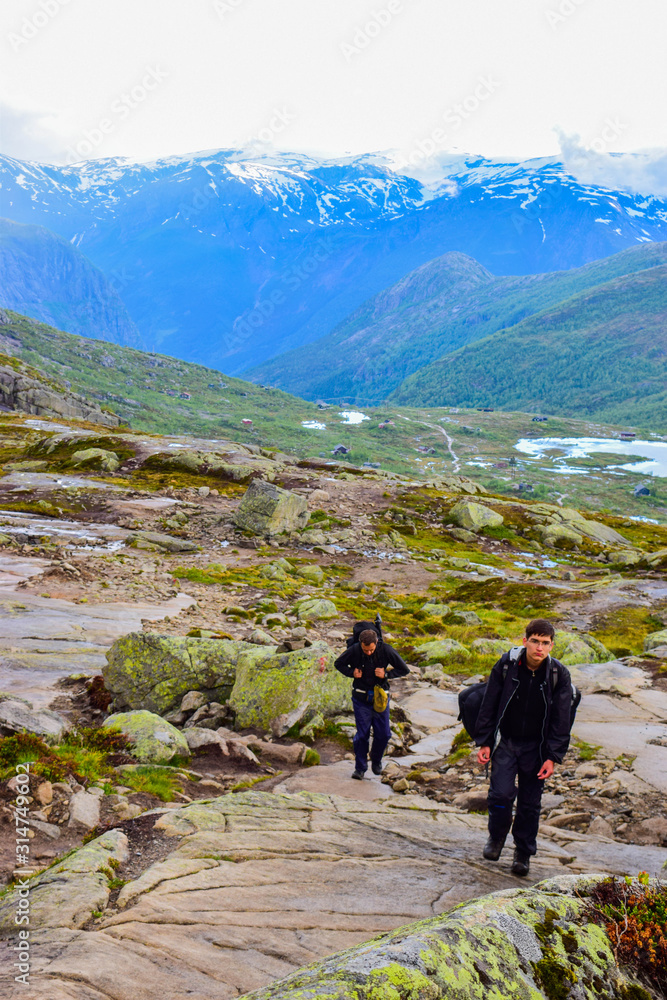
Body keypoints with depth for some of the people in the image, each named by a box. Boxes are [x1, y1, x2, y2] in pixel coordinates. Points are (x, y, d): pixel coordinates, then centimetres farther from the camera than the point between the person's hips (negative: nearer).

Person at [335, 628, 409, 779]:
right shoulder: (354, 650, -13)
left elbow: (405, 669, -5)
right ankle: (360, 768, 12)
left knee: (383, 734, 3)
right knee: (362, 734, -3)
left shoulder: (386, 650, -14)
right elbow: (339, 663, 5)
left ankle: (376, 761, 30)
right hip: (361, 699, -1)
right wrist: (351, 672, -13)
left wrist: (386, 674, -18)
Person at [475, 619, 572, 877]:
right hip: (505, 742, 0)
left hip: (536, 746, 1)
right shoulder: (506, 665, -10)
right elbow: (489, 706, -1)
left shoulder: (559, 674, -9)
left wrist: (552, 757, -8)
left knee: (530, 803, 6)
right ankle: (496, 836, 20)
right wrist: (484, 742, -2)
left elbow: (561, 719, -4)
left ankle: (523, 853, 26)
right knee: (501, 793, -10)